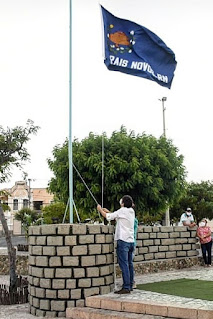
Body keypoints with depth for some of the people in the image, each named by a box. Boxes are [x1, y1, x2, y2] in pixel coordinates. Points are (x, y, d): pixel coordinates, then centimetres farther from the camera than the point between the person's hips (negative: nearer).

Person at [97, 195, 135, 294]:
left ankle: (126, 287, -9)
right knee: (130, 264, 11)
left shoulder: (123, 211, -10)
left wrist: (100, 210, 13)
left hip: (123, 241, -8)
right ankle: (130, 285, 16)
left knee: (124, 265, -8)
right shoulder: (131, 211, 12)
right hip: (131, 241, 8)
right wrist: (107, 211, 26)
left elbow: (108, 216, -3)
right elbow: (116, 216, 22)